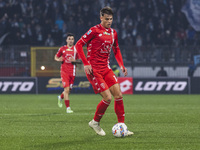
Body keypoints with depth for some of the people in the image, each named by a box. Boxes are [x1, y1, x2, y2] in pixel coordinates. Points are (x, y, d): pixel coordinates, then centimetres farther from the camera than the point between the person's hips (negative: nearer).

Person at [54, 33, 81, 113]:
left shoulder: (76, 49, 6)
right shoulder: (62, 49, 4)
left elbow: (79, 60, 10)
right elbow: (56, 57, 14)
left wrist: (75, 60, -11)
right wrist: (59, 59, -9)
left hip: (72, 71, 2)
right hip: (64, 71, -2)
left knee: (69, 89, 8)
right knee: (66, 89, -13)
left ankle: (60, 97, 42)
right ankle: (68, 108, -10)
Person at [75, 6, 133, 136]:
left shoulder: (113, 33, 11)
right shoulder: (94, 30, -9)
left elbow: (116, 50, 26)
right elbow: (79, 45, -9)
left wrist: (121, 65, 12)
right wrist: (86, 63, -16)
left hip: (106, 69, 7)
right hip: (94, 70, -7)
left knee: (118, 95, -4)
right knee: (108, 98, -12)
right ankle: (95, 123, 10)